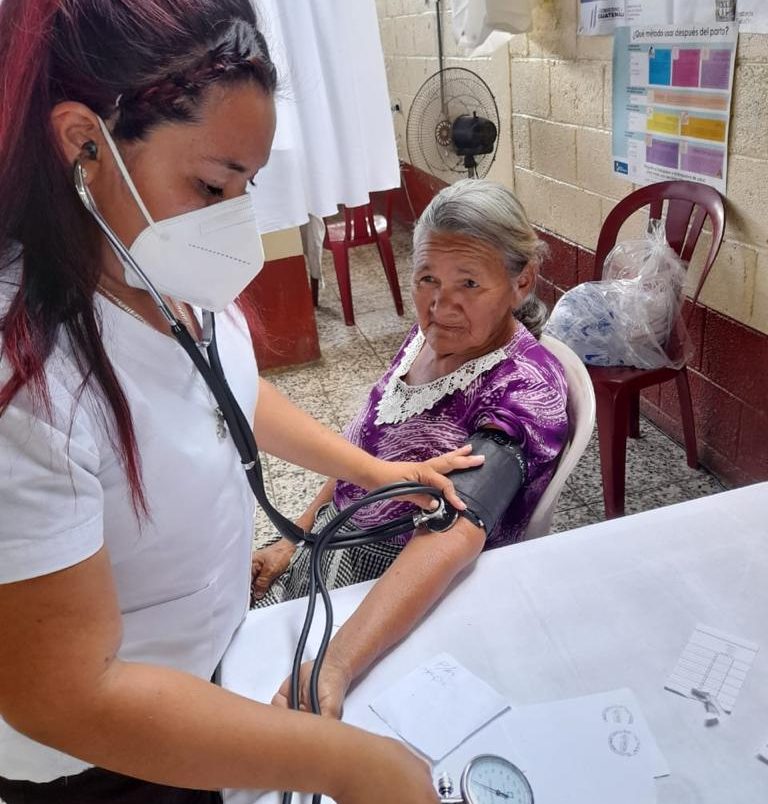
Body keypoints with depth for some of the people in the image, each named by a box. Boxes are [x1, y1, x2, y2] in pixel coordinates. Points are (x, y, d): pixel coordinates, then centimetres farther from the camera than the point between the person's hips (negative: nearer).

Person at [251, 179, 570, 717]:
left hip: (411, 604, -6)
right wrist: (294, 539, 6)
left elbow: (455, 533, -39)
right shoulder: (429, 336, -2)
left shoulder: (527, 388, -24)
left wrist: (336, 664, -49)